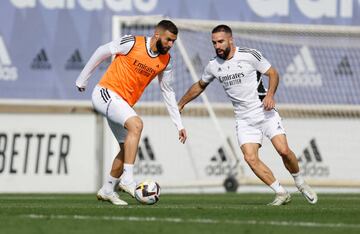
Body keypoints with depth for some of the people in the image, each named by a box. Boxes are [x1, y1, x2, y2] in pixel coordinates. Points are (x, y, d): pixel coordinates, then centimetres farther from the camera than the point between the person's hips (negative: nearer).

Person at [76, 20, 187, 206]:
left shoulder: (165, 61, 3)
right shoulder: (132, 43, -15)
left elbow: (167, 92, 13)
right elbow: (101, 53, -3)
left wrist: (179, 125, 11)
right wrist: (82, 79, 3)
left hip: (122, 103, 8)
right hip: (106, 92, -8)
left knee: (127, 148, 8)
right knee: (136, 124, -28)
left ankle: (107, 190, 25)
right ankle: (127, 179, -29)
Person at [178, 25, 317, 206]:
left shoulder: (250, 55, -9)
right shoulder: (213, 66, 3)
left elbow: (273, 73, -1)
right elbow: (200, 86, 21)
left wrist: (270, 95, -18)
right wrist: (180, 104, 26)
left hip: (265, 112, -3)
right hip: (244, 120, 3)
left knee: (283, 150, -16)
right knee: (250, 158, -17)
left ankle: (300, 183, 11)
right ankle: (281, 194, -6)